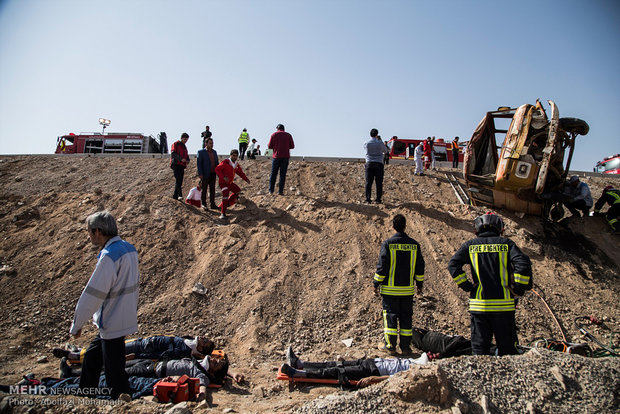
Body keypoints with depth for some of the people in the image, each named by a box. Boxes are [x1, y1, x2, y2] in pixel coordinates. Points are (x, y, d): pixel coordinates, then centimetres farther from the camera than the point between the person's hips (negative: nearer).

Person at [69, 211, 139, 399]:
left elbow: (93, 295, -21)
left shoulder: (109, 257, -24)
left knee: (115, 373, 4)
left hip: (113, 324, -10)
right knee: (91, 359, 25)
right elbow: (134, 281, 15)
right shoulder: (129, 249, 5)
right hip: (125, 318, 10)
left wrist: (76, 325, -9)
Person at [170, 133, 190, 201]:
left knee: (180, 181, 6)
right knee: (178, 179, -20)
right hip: (176, 165, -8)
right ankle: (180, 195, -31)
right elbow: (173, 153, -14)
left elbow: (186, 155, 23)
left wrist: (188, 160, -1)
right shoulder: (175, 144, 0)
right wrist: (181, 159, -26)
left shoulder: (184, 147, 24)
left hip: (182, 166, 8)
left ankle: (175, 195, 12)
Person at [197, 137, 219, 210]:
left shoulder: (214, 152, 13)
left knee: (212, 189, 8)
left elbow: (216, 163, 16)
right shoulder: (201, 152, -5)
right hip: (205, 174, -5)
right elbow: (198, 163, -9)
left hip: (213, 174, 6)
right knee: (204, 190, 2)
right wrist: (200, 174, -15)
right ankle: (203, 204, 9)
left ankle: (212, 204, 15)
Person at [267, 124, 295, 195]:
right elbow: (292, 146, 6)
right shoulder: (288, 135, 6)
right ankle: (280, 191, 0)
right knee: (283, 174, 3)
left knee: (273, 174, 8)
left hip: (276, 156, 0)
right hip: (285, 157, 1)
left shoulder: (274, 135, 2)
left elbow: (269, 146, 1)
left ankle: (271, 190, 7)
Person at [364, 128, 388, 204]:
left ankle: (368, 199, -2)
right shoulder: (380, 142, 0)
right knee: (379, 183, 3)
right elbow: (385, 151, 16)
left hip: (369, 163, 1)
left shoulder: (366, 143, 4)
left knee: (368, 182, 2)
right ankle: (378, 199, 3)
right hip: (379, 164, -1)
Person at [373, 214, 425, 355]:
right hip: (408, 289, 3)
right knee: (406, 317, 10)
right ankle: (405, 346, 14)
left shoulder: (388, 243, -10)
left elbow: (382, 265, -10)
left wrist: (376, 284, -2)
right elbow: (420, 266, 8)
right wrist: (419, 284, 19)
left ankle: (390, 344, 5)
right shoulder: (414, 245, 2)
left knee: (390, 315, 5)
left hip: (390, 289, -3)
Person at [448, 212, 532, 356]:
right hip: (504, 305, 0)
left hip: (478, 305, 1)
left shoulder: (470, 245, 5)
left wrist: (466, 286, 1)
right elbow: (523, 263, -12)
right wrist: (518, 288, -3)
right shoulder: (506, 243, 3)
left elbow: (453, 265, -7)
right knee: (507, 348, 10)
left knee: (479, 348, 8)